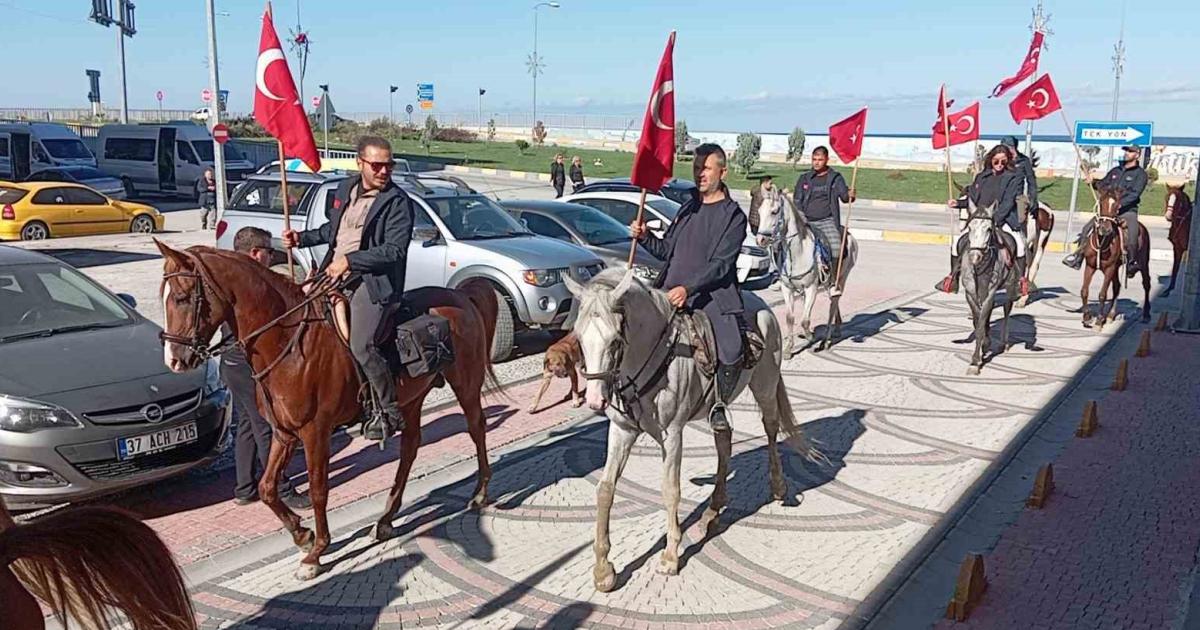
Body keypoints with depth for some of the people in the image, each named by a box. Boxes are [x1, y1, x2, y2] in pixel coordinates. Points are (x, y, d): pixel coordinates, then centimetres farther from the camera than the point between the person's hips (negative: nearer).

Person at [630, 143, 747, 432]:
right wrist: (644, 237, 1)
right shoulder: (688, 208, 17)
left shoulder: (734, 216, -1)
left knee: (732, 354, -23)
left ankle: (719, 404, 4)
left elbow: (721, 264, -11)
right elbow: (666, 251, 21)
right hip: (672, 291, 6)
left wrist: (688, 288, -23)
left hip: (712, 294, -5)